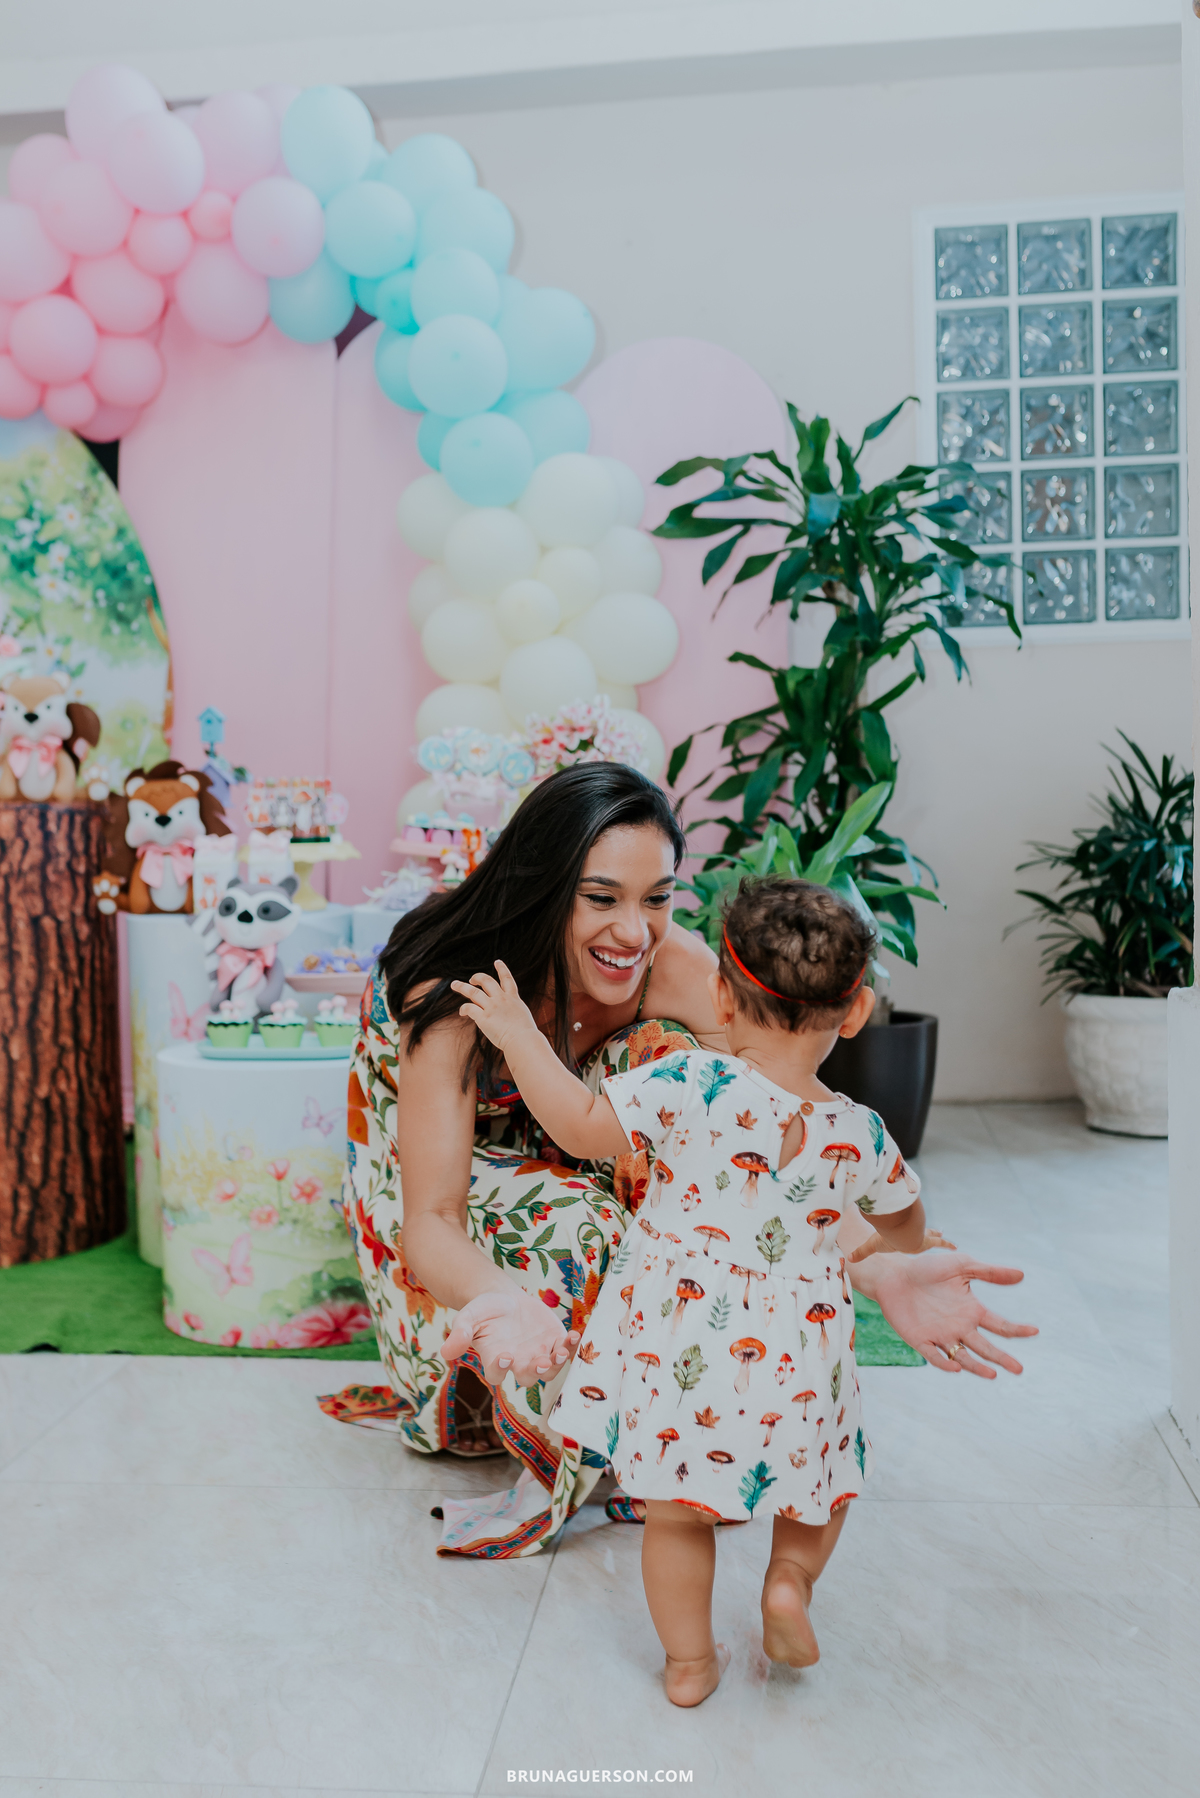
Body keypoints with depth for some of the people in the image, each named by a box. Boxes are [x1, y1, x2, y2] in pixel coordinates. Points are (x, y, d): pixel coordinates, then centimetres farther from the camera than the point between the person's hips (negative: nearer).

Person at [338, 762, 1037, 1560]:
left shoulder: (679, 969, -27)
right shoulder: (454, 993, -36)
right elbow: (431, 1223, -37)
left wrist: (886, 1273, -48)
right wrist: (500, 1303, -60)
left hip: (564, 1158, 4)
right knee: (573, 1228, -35)